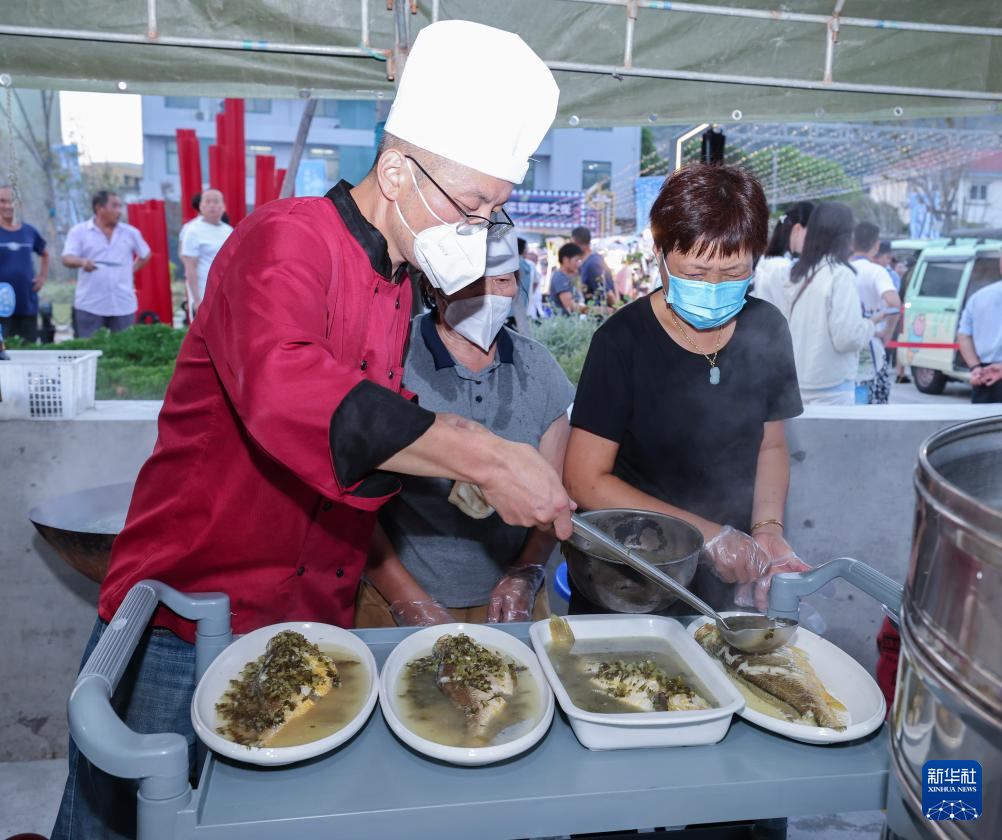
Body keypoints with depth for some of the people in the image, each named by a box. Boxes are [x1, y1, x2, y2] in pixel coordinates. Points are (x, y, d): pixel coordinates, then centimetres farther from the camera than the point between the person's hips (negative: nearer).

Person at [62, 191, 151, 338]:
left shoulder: (130, 232, 9)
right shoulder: (79, 231, 2)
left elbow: (145, 255, 24)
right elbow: (67, 259, -7)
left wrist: (132, 270, 10)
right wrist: (82, 262, -28)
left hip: (123, 305, 2)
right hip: (90, 306, -2)